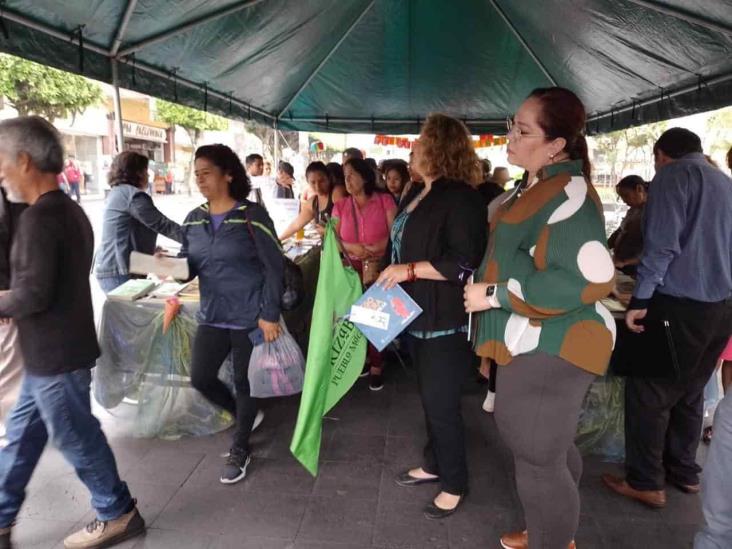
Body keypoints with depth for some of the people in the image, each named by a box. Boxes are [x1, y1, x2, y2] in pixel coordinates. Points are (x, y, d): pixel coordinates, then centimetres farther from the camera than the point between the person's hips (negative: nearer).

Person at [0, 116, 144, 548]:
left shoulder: (40, 216, -21)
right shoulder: (69, 209, 11)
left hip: (55, 354, -10)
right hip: (55, 349, 10)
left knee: (76, 438, 6)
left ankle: (119, 514, 22)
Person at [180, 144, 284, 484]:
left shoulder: (251, 215, -13)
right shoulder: (193, 220, 6)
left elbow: (274, 267, -13)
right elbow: (189, 265, 12)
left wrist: (270, 315, -17)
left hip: (249, 317, -6)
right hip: (212, 316, 6)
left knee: (244, 383, 8)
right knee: (200, 379, 8)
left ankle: (240, 450, 30)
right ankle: (245, 416, 37)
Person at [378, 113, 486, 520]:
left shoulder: (460, 197, -18)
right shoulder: (417, 193, 12)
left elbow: (463, 262, -26)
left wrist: (408, 270, -23)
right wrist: (387, 273, 10)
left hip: (445, 320, -9)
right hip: (416, 314, 9)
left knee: (442, 403, 3)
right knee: (429, 397, 21)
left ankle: (455, 484, 24)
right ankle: (434, 464, 40)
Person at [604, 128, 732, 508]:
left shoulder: (673, 176, -7)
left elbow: (662, 245, -18)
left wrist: (640, 300, -15)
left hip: (679, 306, -8)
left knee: (648, 394, 2)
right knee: (689, 393, 18)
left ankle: (646, 483, 10)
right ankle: (683, 472, 29)